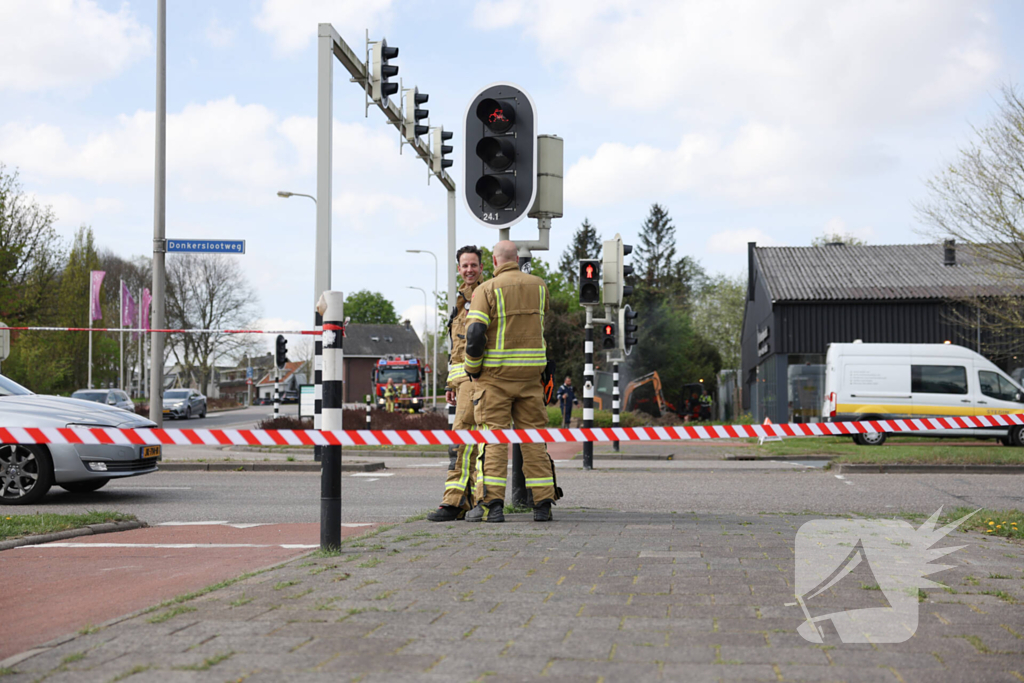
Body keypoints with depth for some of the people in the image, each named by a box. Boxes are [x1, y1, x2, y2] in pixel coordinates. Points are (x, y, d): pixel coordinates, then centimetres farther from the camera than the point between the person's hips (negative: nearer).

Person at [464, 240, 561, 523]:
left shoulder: (486, 290, -7)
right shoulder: (538, 286, 7)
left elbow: (475, 334, -16)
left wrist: (471, 368, -3)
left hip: (495, 373, -3)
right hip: (530, 372, 4)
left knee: (492, 436, -2)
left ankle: (490, 503, -8)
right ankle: (543, 503, 6)